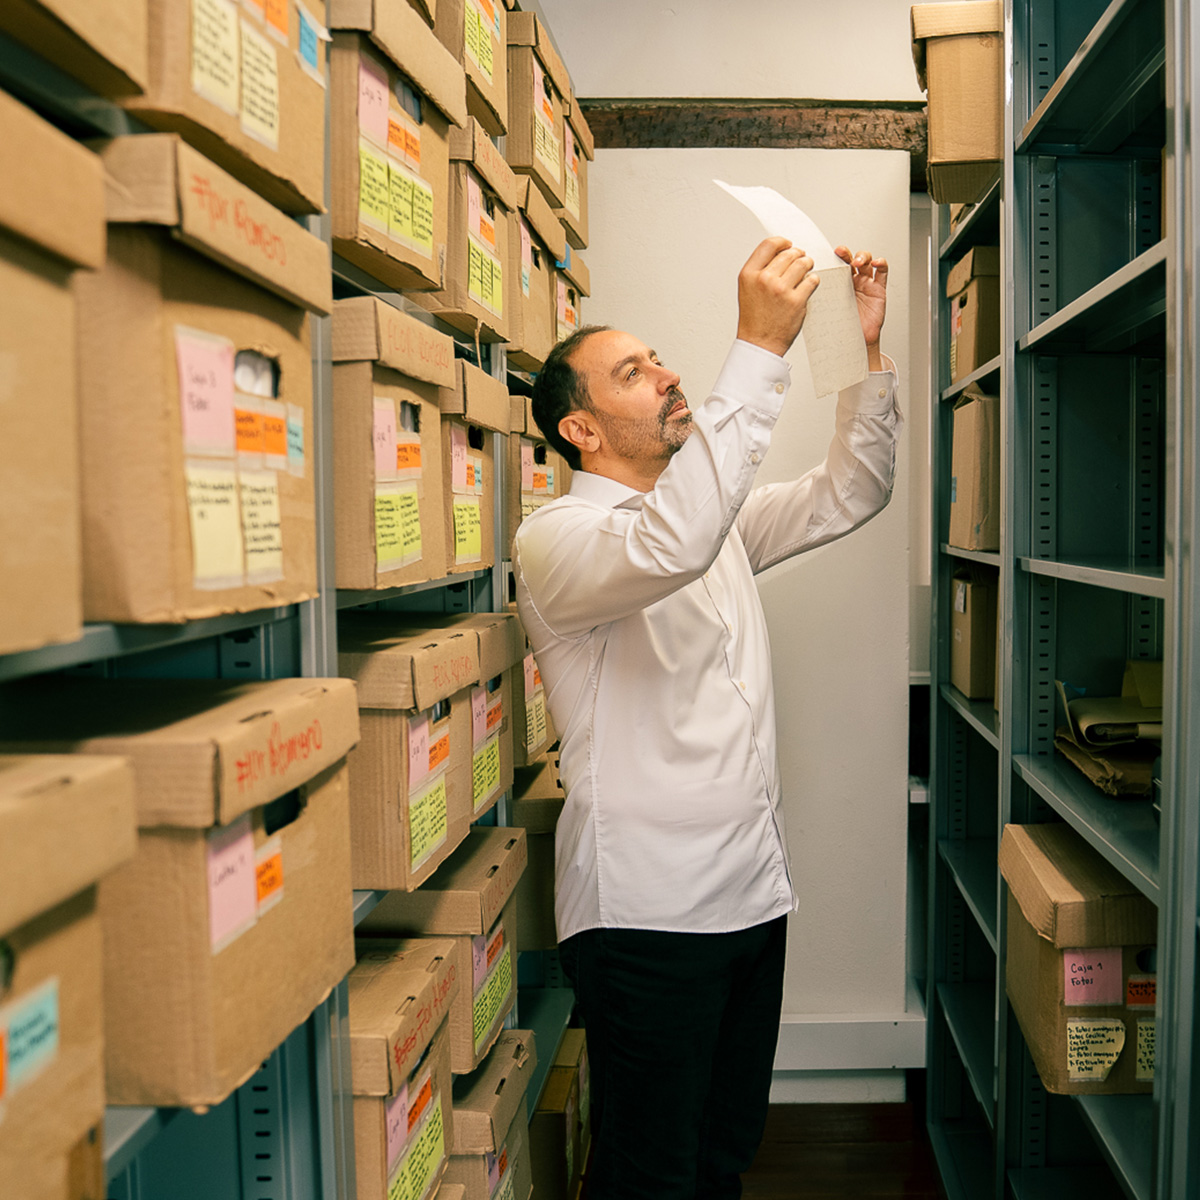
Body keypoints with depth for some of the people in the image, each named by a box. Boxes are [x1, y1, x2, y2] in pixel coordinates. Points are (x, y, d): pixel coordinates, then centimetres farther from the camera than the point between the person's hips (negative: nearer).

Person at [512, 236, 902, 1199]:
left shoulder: (720, 517, 15)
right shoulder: (555, 537, -11)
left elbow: (848, 495, 15)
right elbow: (670, 543, -32)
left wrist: (870, 349, 2)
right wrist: (760, 346, -30)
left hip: (755, 891, 8)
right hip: (647, 910, -7)